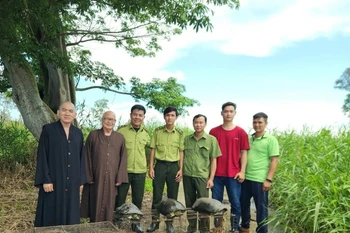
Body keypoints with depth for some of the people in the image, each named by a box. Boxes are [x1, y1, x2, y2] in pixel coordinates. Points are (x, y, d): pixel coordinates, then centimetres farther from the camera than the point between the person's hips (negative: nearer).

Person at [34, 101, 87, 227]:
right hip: (53, 180, -4)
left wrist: (81, 180, 6)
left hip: (72, 182, 4)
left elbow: (81, 157, 10)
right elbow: (42, 156, -7)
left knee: (70, 214, 10)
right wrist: (45, 179, -13)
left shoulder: (78, 133, 7)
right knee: (51, 215, 3)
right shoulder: (48, 130, -4)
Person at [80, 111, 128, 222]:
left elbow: (123, 159, 3)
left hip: (112, 178, 1)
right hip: (96, 177, -1)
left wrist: (119, 178, -4)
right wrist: (88, 176, -6)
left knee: (109, 205, 8)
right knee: (95, 205, 6)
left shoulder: (120, 138, 4)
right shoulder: (93, 135, 1)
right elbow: (87, 157, 0)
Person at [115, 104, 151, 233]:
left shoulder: (145, 133, 4)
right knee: (120, 199, 8)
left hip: (140, 172, 3)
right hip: (123, 171, -3)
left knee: (138, 199, 13)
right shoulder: (121, 130, -7)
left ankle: (136, 223, 30)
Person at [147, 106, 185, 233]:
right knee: (157, 195, 4)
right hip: (160, 165, 0)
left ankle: (169, 223, 20)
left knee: (172, 197, 7)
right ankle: (155, 221, 19)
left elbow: (181, 152, 4)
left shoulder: (180, 133, 3)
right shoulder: (157, 131, 2)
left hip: (174, 166, 1)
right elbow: (153, 150, 4)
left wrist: (181, 169, -3)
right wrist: (151, 167, -2)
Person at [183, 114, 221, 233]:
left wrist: (211, 178, -5)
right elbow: (182, 156, 12)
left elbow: (213, 160, 0)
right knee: (189, 204, 13)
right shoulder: (186, 139, 6)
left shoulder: (211, 140, -1)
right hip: (187, 176, 3)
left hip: (202, 176, -3)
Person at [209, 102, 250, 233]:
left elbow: (243, 153, 2)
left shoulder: (241, 132, 1)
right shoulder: (214, 131, 4)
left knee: (235, 202, 4)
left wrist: (242, 171, -5)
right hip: (217, 173, 1)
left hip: (234, 174, -1)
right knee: (216, 202, 9)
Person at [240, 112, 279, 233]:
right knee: (243, 204, 18)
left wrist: (269, 179, -15)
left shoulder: (271, 139, -6)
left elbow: (274, 161, -9)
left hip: (260, 180, -6)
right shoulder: (249, 139, 10)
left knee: (261, 208, 7)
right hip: (246, 178, 6)